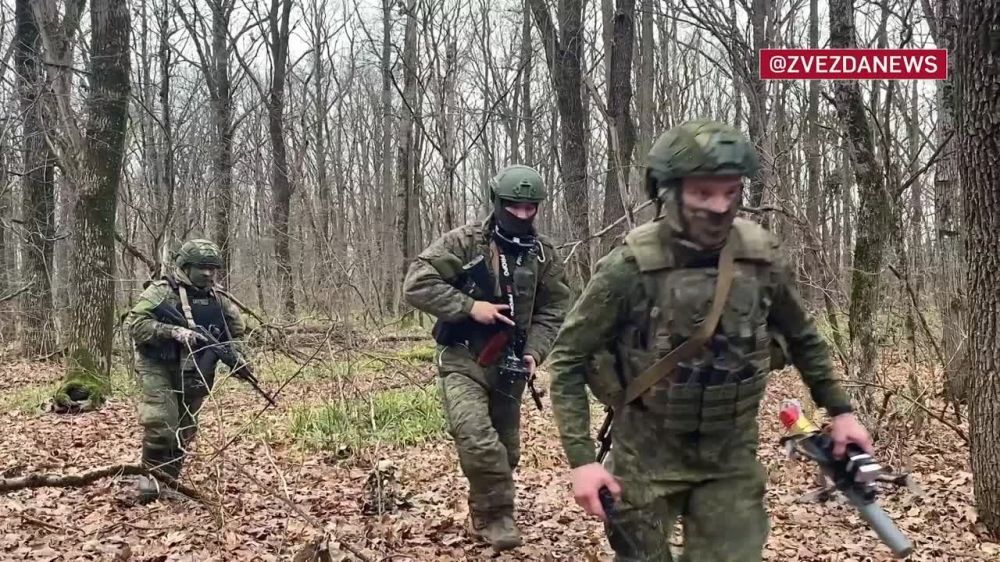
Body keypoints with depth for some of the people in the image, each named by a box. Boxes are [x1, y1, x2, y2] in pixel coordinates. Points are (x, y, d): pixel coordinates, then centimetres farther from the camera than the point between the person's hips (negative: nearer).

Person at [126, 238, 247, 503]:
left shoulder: (218, 299, 6)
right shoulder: (161, 291, -10)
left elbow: (235, 331, 18)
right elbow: (135, 323, -17)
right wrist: (173, 332, -28)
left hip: (195, 375, 5)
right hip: (160, 369, -5)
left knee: (184, 430, 11)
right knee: (160, 424, -18)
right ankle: (150, 475, 1)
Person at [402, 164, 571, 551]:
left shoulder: (544, 254, 3)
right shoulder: (464, 242, -11)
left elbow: (553, 310, 7)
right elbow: (416, 284, -16)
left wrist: (534, 351, -9)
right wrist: (470, 306, -22)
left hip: (509, 366, 5)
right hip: (463, 362, -5)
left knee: (506, 450, 13)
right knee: (478, 442, -22)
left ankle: (485, 517, 34)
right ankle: (497, 515, -4)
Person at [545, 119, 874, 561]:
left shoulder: (761, 257, -8)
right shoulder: (630, 267, -19)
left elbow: (801, 337, 11)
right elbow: (568, 359, -12)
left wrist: (839, 409, 10)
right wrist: (581, 457, -17)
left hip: (732, 459, 3)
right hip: (647, 459, -2)